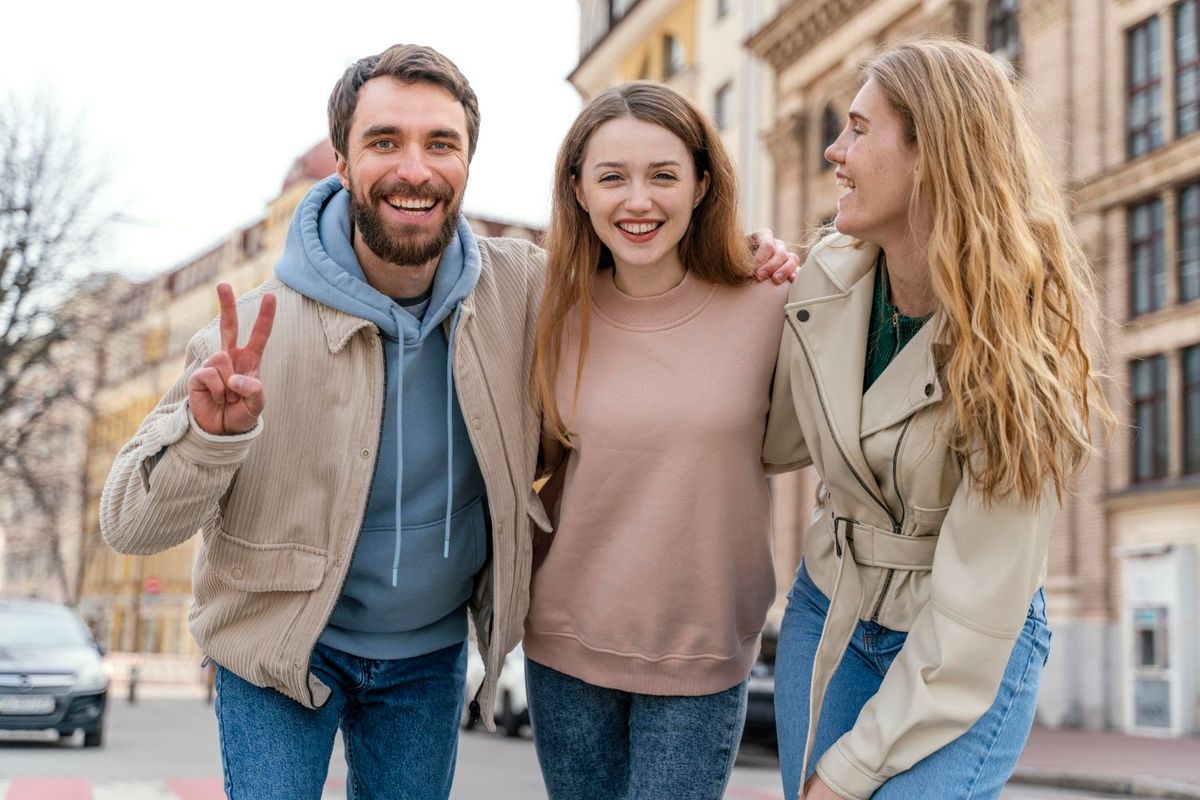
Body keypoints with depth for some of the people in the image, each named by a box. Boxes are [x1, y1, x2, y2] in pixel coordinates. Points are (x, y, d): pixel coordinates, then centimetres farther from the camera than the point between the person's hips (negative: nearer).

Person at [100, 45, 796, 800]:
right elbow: (131, 525, -19)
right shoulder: (259, 331, -23)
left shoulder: (520, 287, -14)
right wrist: (208, 432, -40)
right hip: (281, 648, -3)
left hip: (430, 653, 3)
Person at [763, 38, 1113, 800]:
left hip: (972, 652, -4)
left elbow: (974, 613, -22)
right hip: (827, 612, 5)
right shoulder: (829, 278, -7)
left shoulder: (1014, 338, -22)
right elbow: (779, 442, 5)